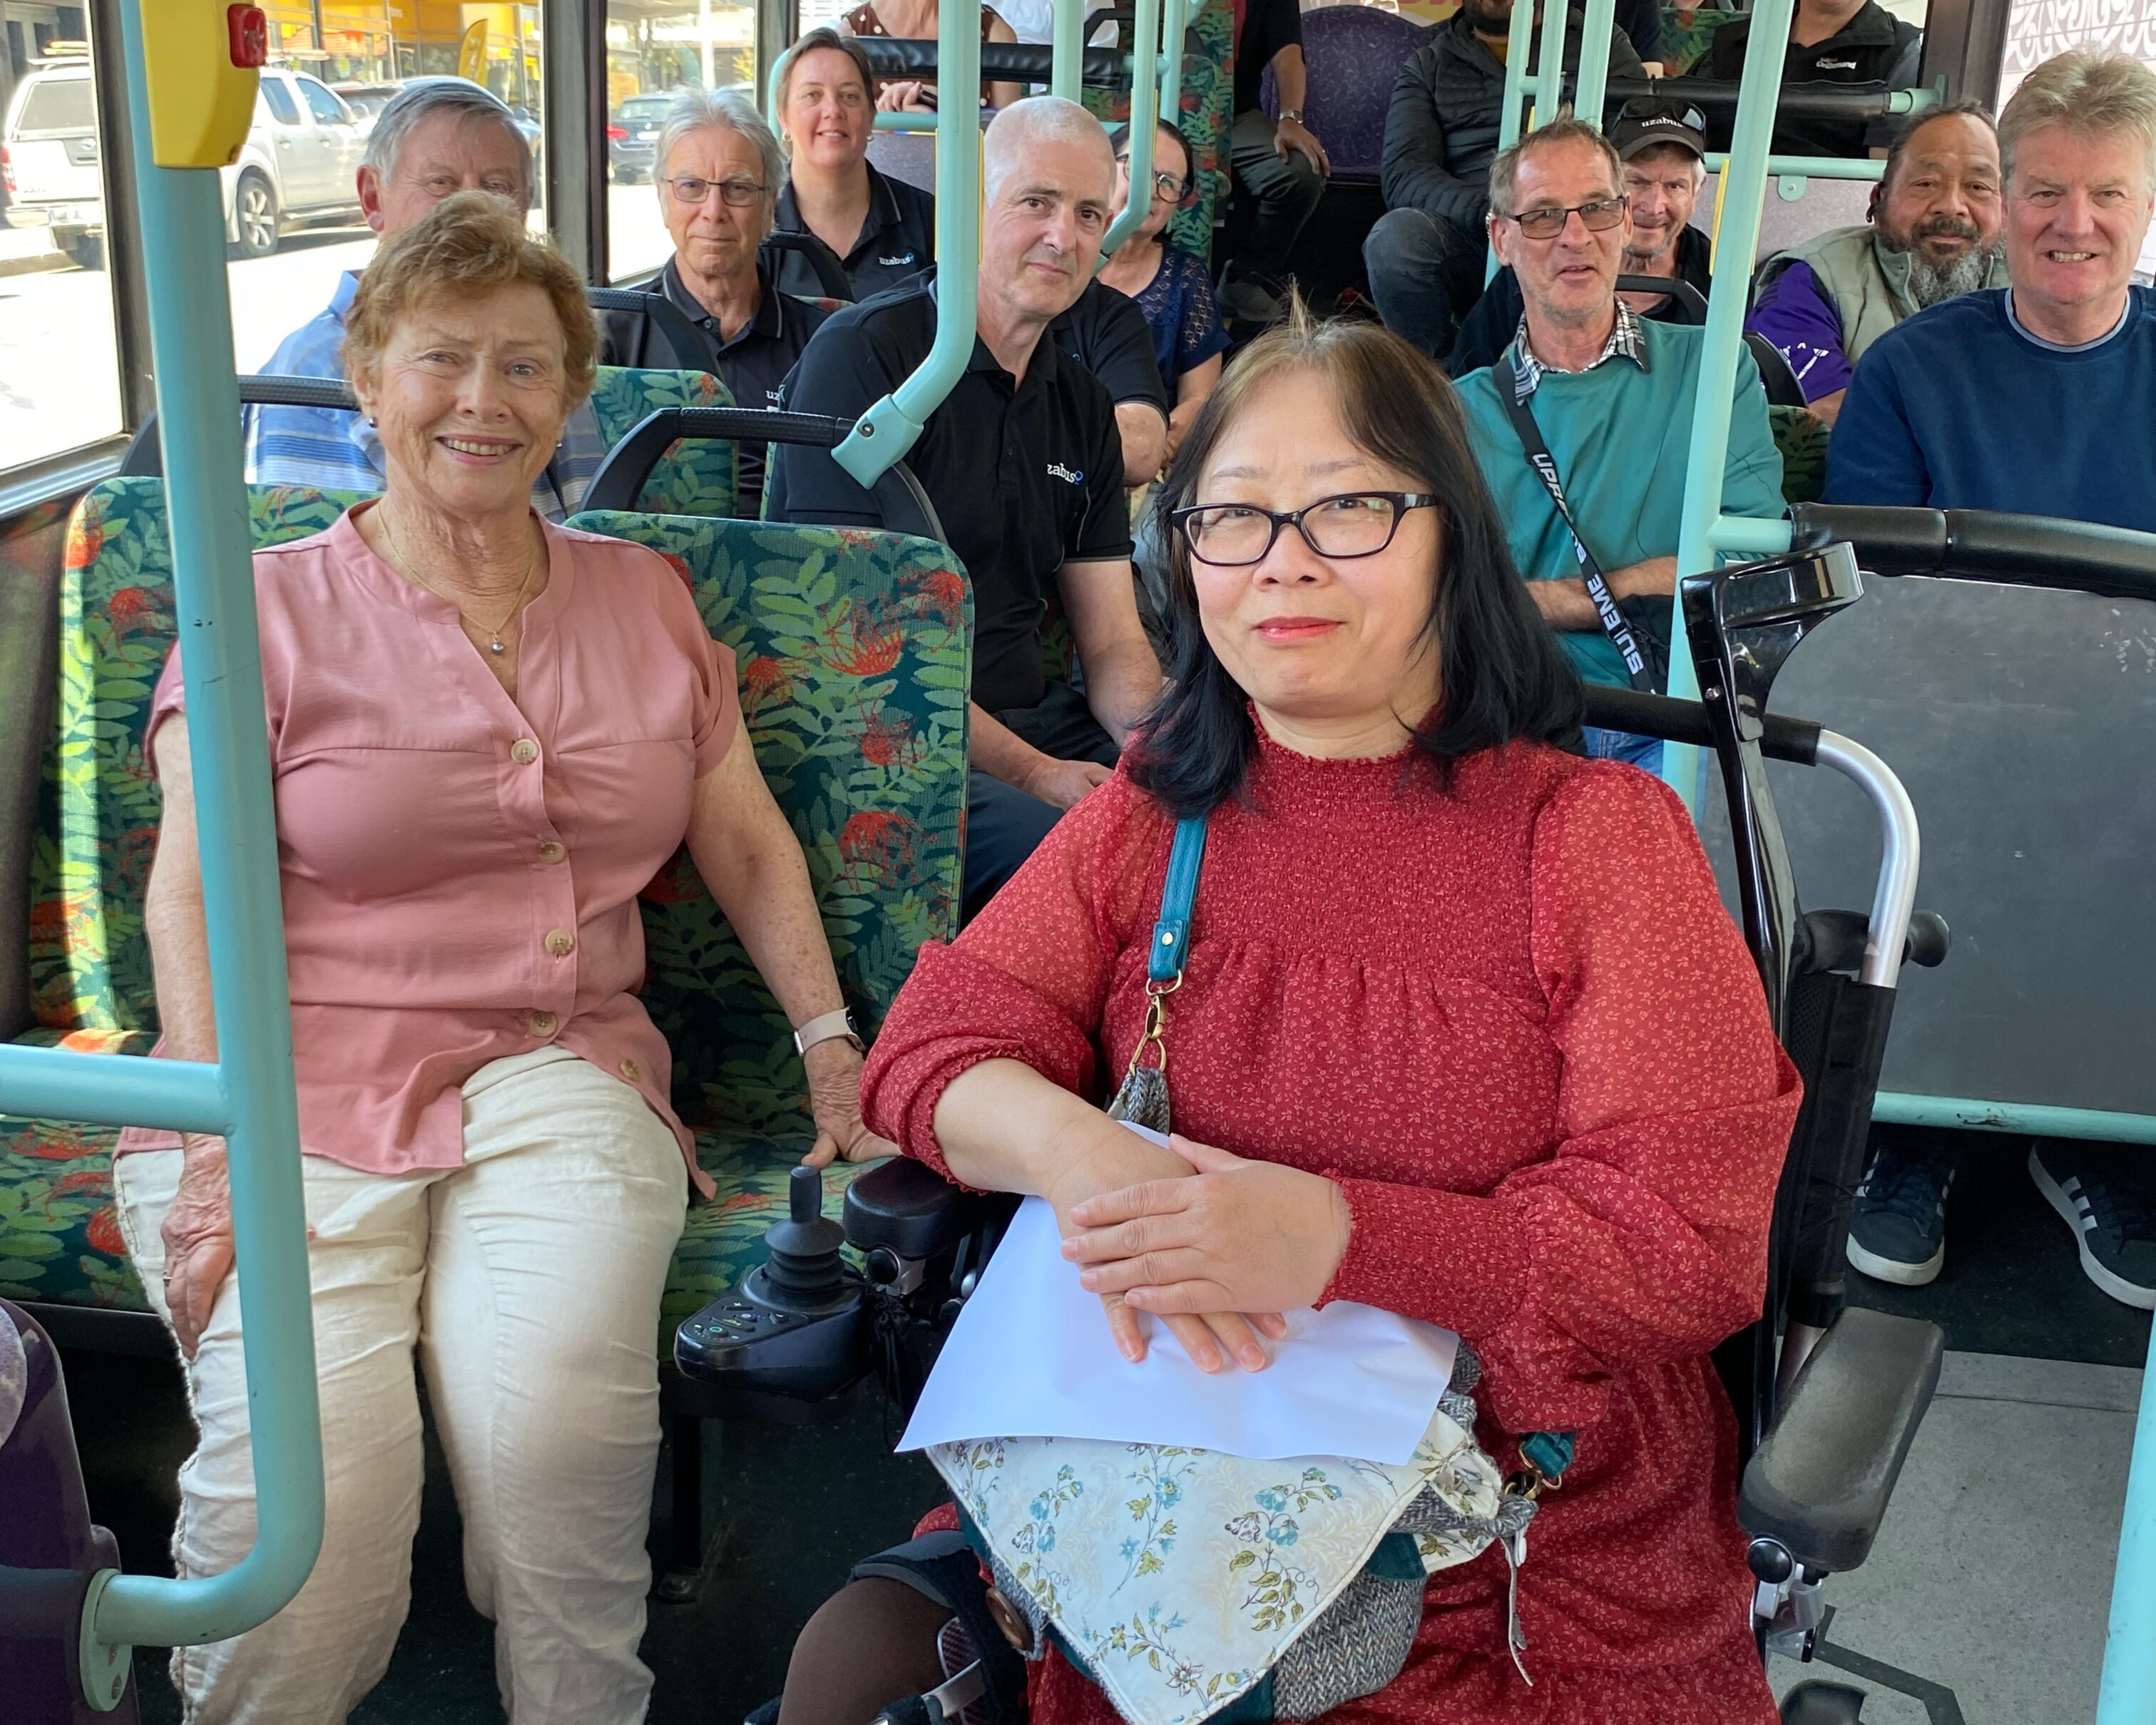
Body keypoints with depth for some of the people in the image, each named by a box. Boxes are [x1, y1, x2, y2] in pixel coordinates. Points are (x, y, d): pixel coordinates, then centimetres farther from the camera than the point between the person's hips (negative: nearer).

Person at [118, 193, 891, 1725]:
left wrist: (833, 1043, 4)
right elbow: (196, 896, 0)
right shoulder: (271, 606, 7)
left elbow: (748, 841, 17)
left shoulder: (645, 597, 17)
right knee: (305, 1494, -25)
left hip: (560, 1077, 2)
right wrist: (219, 1147, -13)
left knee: (554, 1416, -28)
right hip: (302, 1090, -1)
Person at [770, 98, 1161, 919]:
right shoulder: (863, 354, -8)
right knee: (1056, 843, -34)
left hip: (1032, 720, 7)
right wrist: (1028, 772, -21)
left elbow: (1113, 641, 13)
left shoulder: (1083, 406, 14)